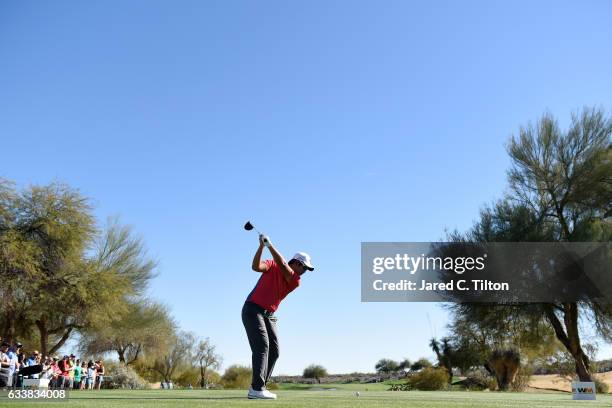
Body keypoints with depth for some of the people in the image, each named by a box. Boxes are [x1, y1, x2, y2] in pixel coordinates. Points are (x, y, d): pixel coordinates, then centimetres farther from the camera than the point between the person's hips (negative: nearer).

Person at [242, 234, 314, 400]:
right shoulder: (272, 265, -3)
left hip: (269, 315, 6)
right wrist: (262, 246, -30)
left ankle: (257, 389, 8)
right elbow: (256, 267, -22)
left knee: (274, 351, 2)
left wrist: (270, 245, -25)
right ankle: (257, 389, -22)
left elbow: (282, 265, -16)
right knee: (262, 346, -19)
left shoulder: (296, 282, 2)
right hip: (252, 310, -6)